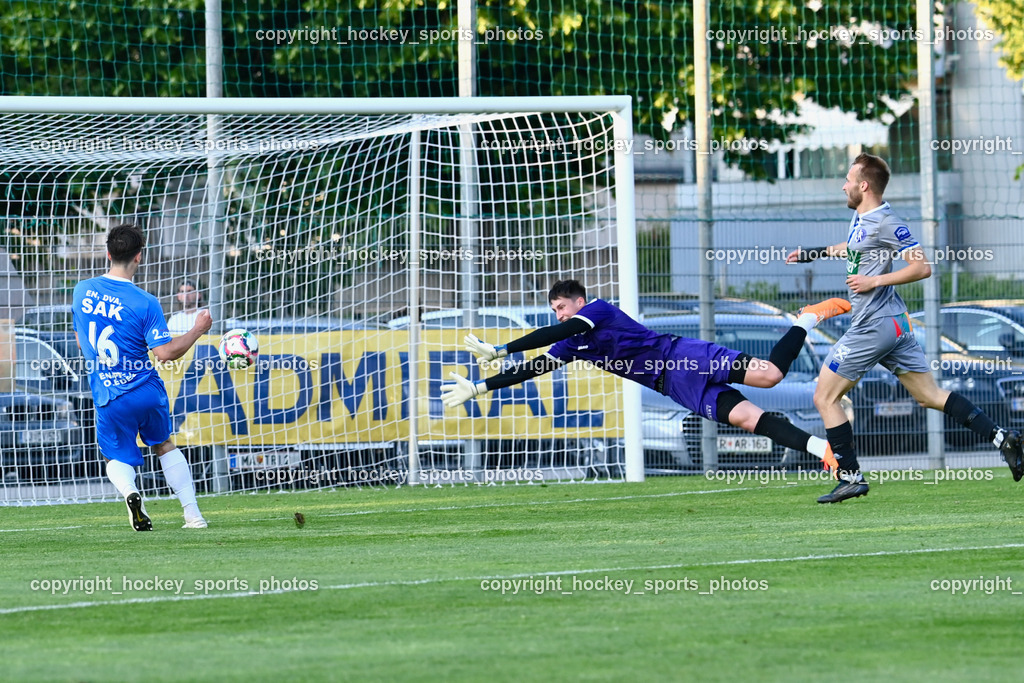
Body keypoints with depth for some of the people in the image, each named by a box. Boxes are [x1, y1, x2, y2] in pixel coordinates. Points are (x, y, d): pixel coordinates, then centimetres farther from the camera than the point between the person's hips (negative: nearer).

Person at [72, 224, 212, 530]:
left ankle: (129, 492, -19)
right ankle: (193, 514, 20)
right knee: (165, 445, 23)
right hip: (147, 391, -1)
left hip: (109, 398, 1)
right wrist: (198, 330, -5)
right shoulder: (144, 303, -15)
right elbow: (165, 352, -18)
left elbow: (81, 341, 11)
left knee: (118, 458, 15)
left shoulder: (82, 290, -2)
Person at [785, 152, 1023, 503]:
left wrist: (875, 280, -18)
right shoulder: (860, 217, 13)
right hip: (893, 323, 10)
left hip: (873, 326, -10)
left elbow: (921, 267, -17)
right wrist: (815, 253, 37)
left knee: (825, 398, -2)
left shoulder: (886, 223, -16)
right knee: (931, 396, 9)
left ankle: (851, 478, -1)